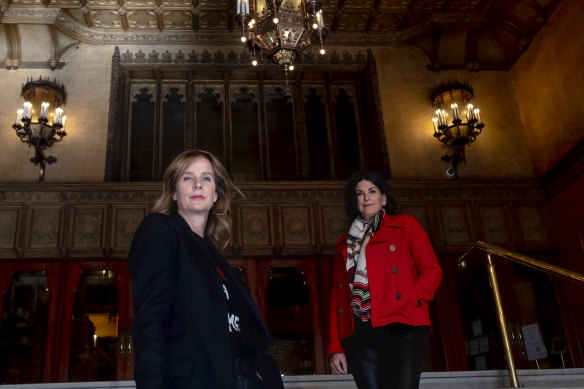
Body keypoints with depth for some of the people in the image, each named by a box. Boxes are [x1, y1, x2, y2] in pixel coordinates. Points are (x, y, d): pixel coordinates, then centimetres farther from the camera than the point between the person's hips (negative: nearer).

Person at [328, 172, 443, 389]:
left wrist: (405, 304, -11)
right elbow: (337, 296, 19)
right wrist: (335, 348, 10)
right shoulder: (345, 244, 24)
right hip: (358, 335, 4)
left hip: (401, 328, -4)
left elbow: (433, 271, 4)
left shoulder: (405, 225, 14)